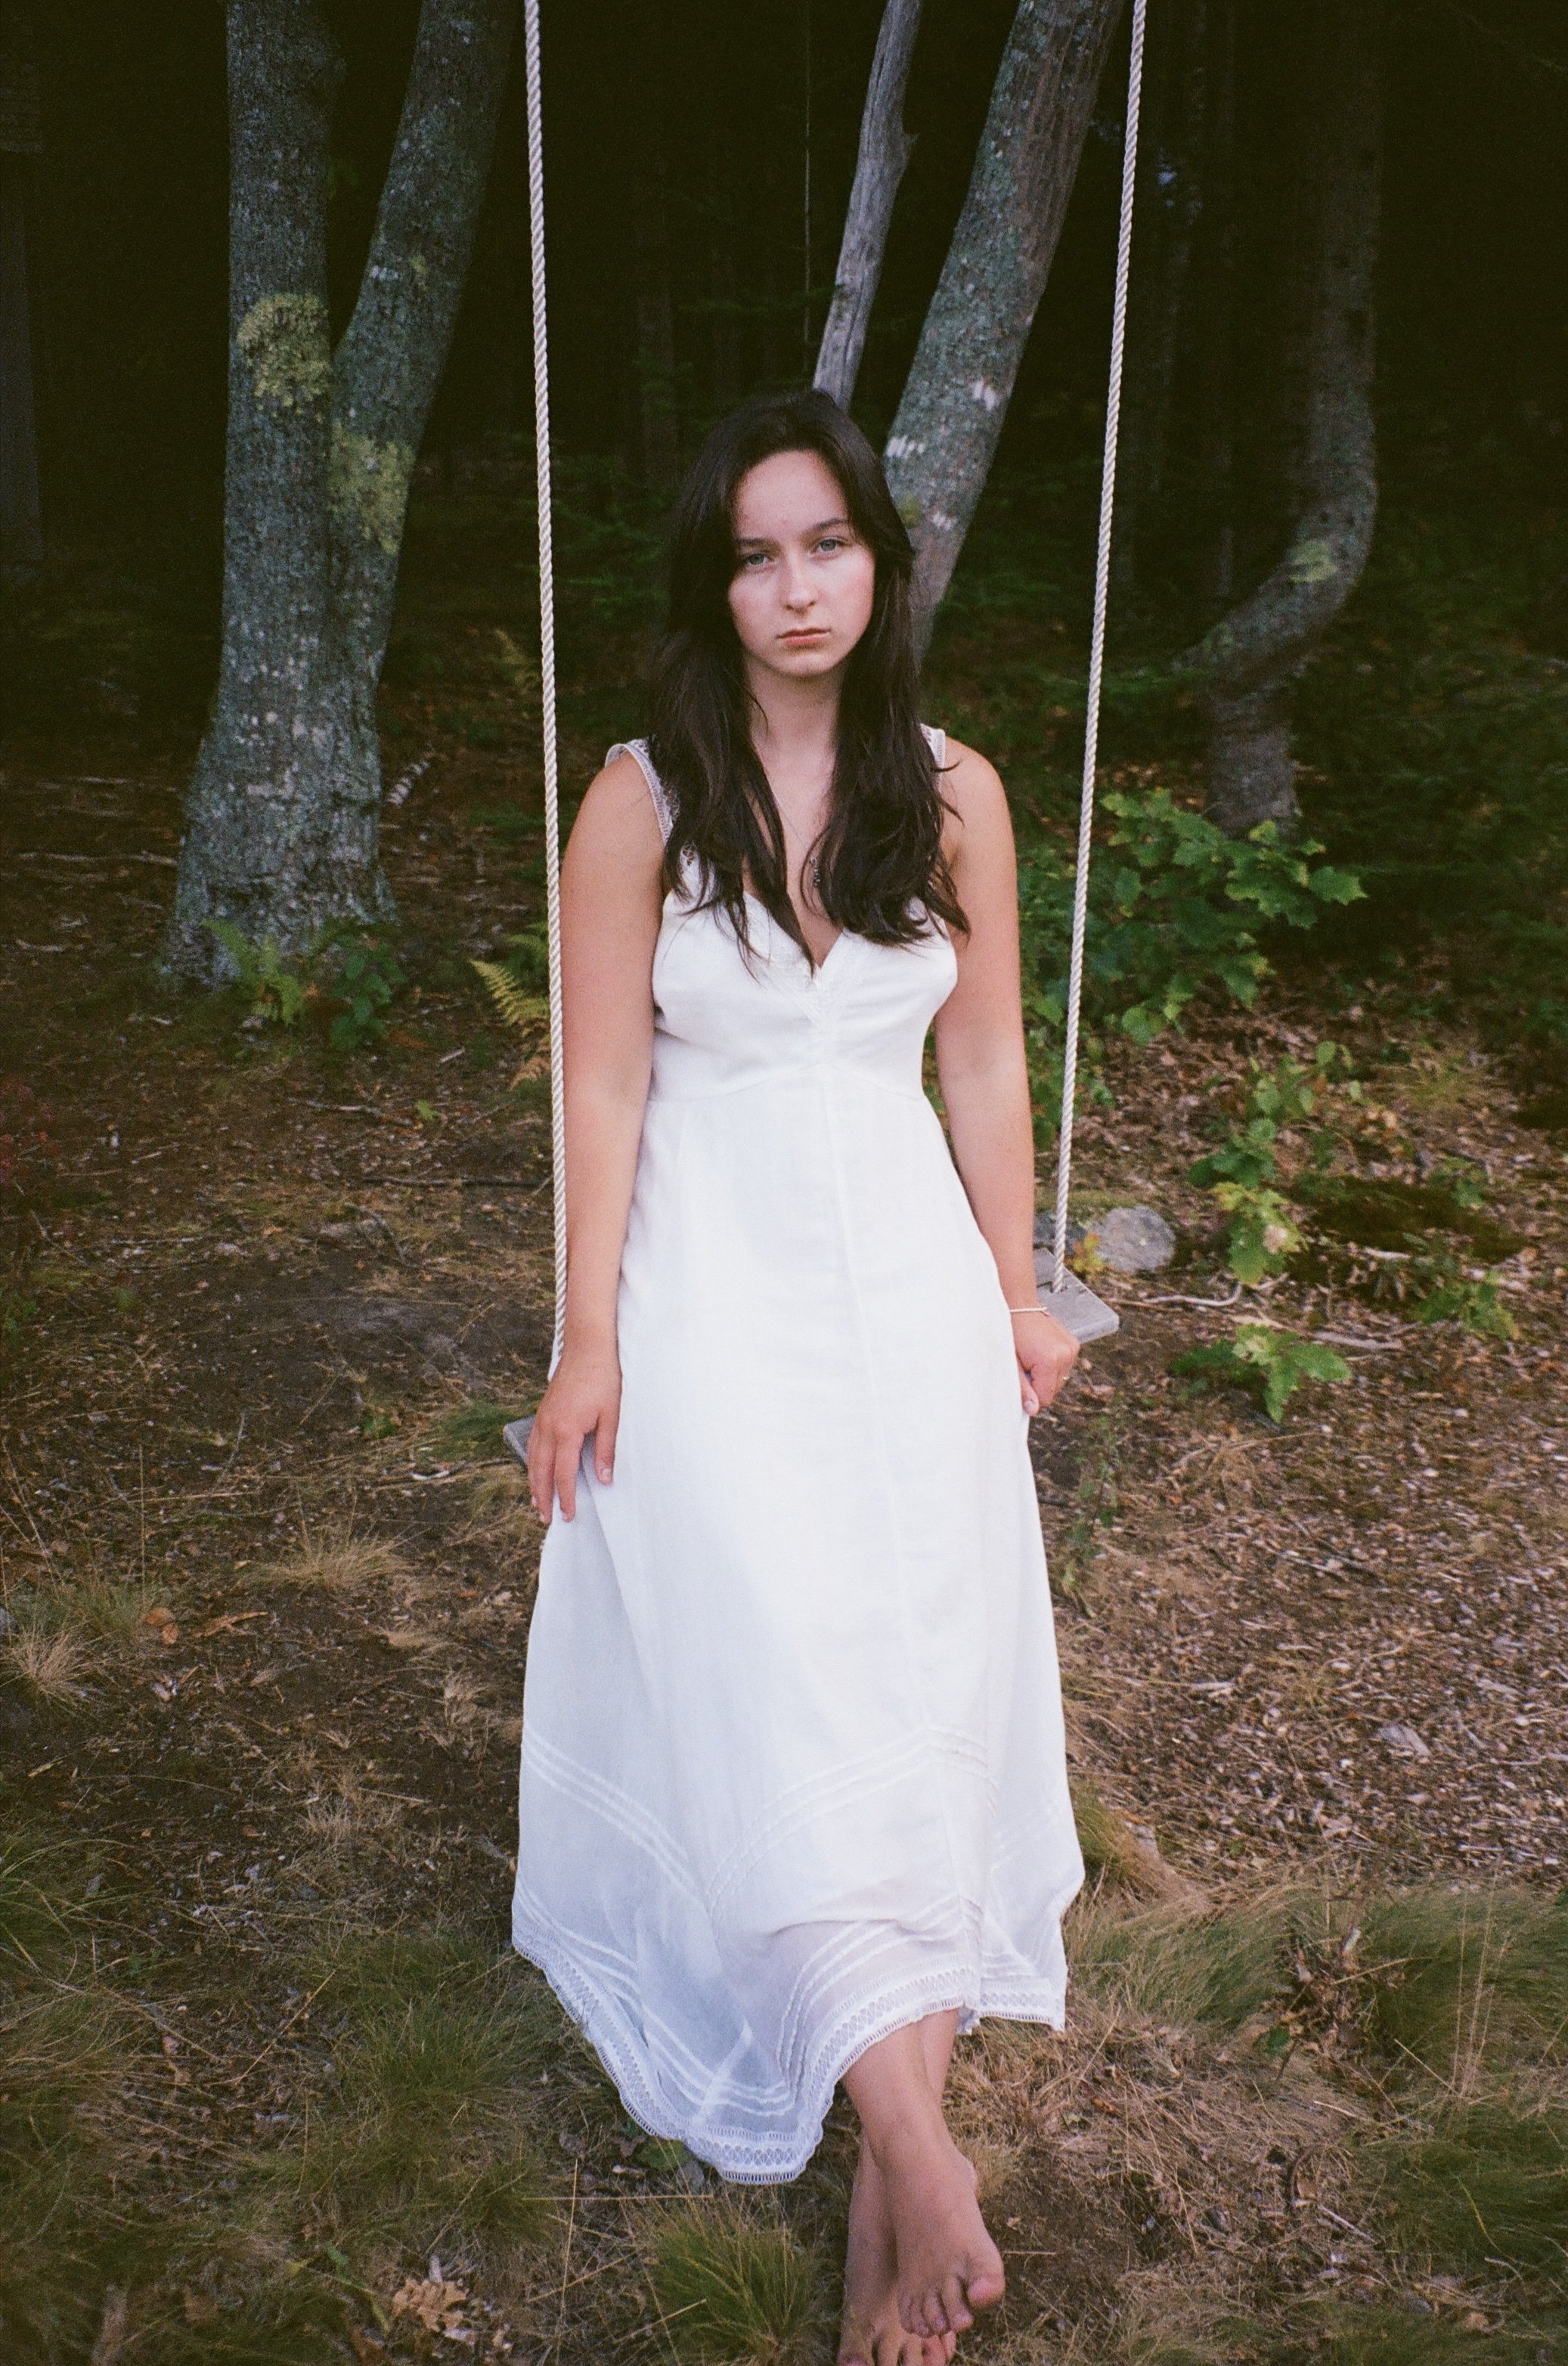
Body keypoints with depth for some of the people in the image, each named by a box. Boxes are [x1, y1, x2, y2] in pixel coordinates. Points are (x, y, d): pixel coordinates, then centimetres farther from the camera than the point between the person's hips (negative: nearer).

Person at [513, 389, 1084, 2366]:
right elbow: (603, 1085, -5)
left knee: (928, 1671, -1)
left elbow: (983, 1060, 6)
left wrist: (1016, 1296, 10)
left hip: (909, 1270, 2)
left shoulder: (953, 793, 1)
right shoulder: (642, 799, -6)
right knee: (770, 1672, -11)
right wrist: (589, 1347, -6)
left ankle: (886, 2179, 11)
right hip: (716, 1277, -2)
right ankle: (915, 2137, -2)